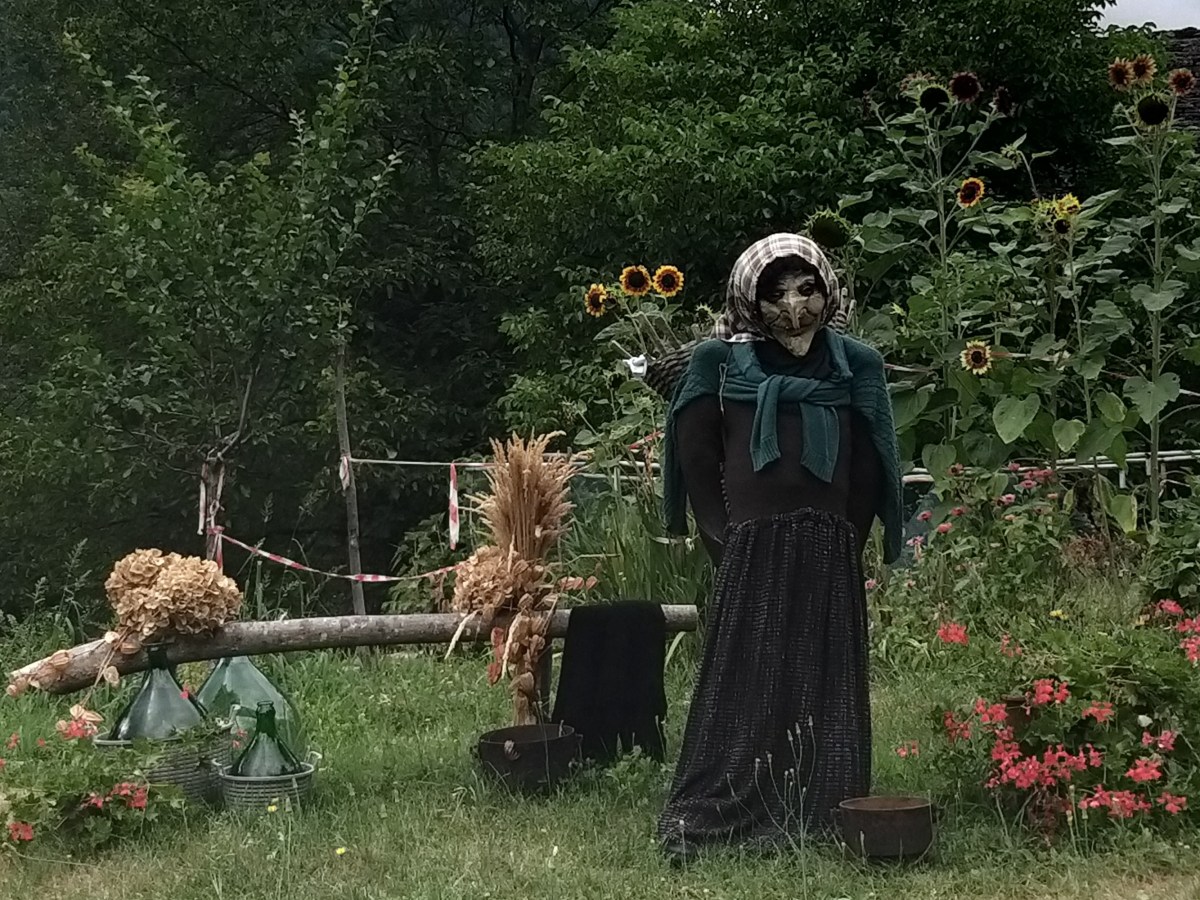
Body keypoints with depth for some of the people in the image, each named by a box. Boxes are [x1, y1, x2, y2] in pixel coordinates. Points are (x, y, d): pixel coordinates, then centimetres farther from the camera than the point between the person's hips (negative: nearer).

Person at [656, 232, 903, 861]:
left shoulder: (855, 365, 9)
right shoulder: (722, 362, 4)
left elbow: (868, 468, 9)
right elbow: (696, 457, 4)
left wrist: (844, 543, 1)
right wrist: (727, 540, -2)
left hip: (830, 558, 2)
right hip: (753, 553, -2)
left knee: (824, 688, 3)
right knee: (742, 689, -3)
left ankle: (821, 824, 10)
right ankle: (703, 822, 2)